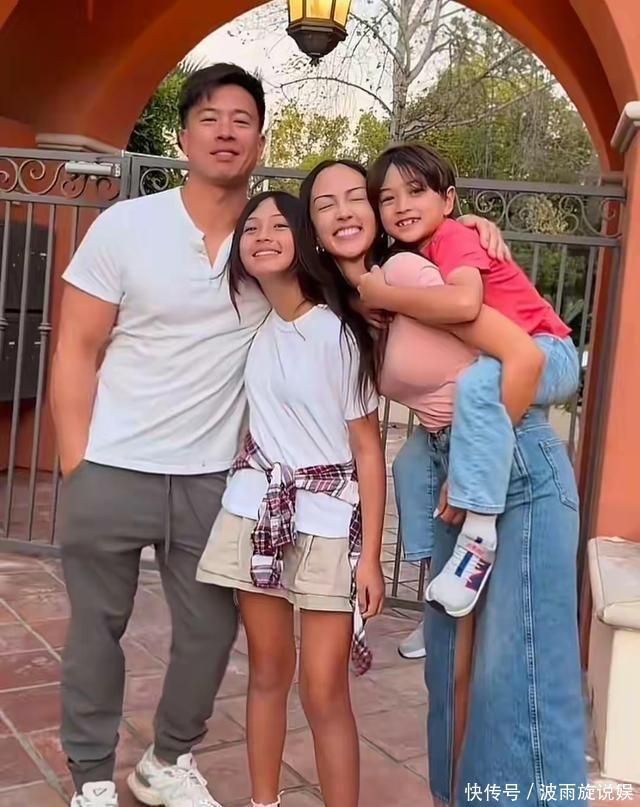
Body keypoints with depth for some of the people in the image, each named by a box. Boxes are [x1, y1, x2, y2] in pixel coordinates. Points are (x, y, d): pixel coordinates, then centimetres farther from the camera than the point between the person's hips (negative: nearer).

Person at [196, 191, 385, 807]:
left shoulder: (339, 331, -11)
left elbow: (368, 450, -9)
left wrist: (370, 554, -11)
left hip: (328, 518, -4)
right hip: (257, 508, 5)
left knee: (323, 690, -4)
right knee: (267, 671, 13)